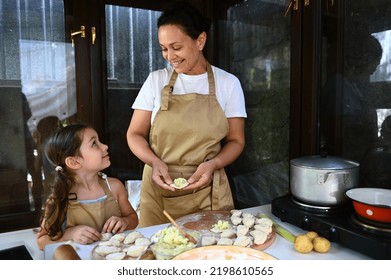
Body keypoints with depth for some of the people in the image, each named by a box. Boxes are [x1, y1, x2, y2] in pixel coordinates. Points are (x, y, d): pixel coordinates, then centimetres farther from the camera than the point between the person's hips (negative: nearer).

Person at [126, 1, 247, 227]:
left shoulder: (228, 83, -1)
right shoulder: (156, 80, 1)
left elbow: (236, 140, 3)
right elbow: (135, 134, 4)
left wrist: (212, 164, -16)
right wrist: (155, 162, -15)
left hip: (207, 191, 0)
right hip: (159, 188, 1)